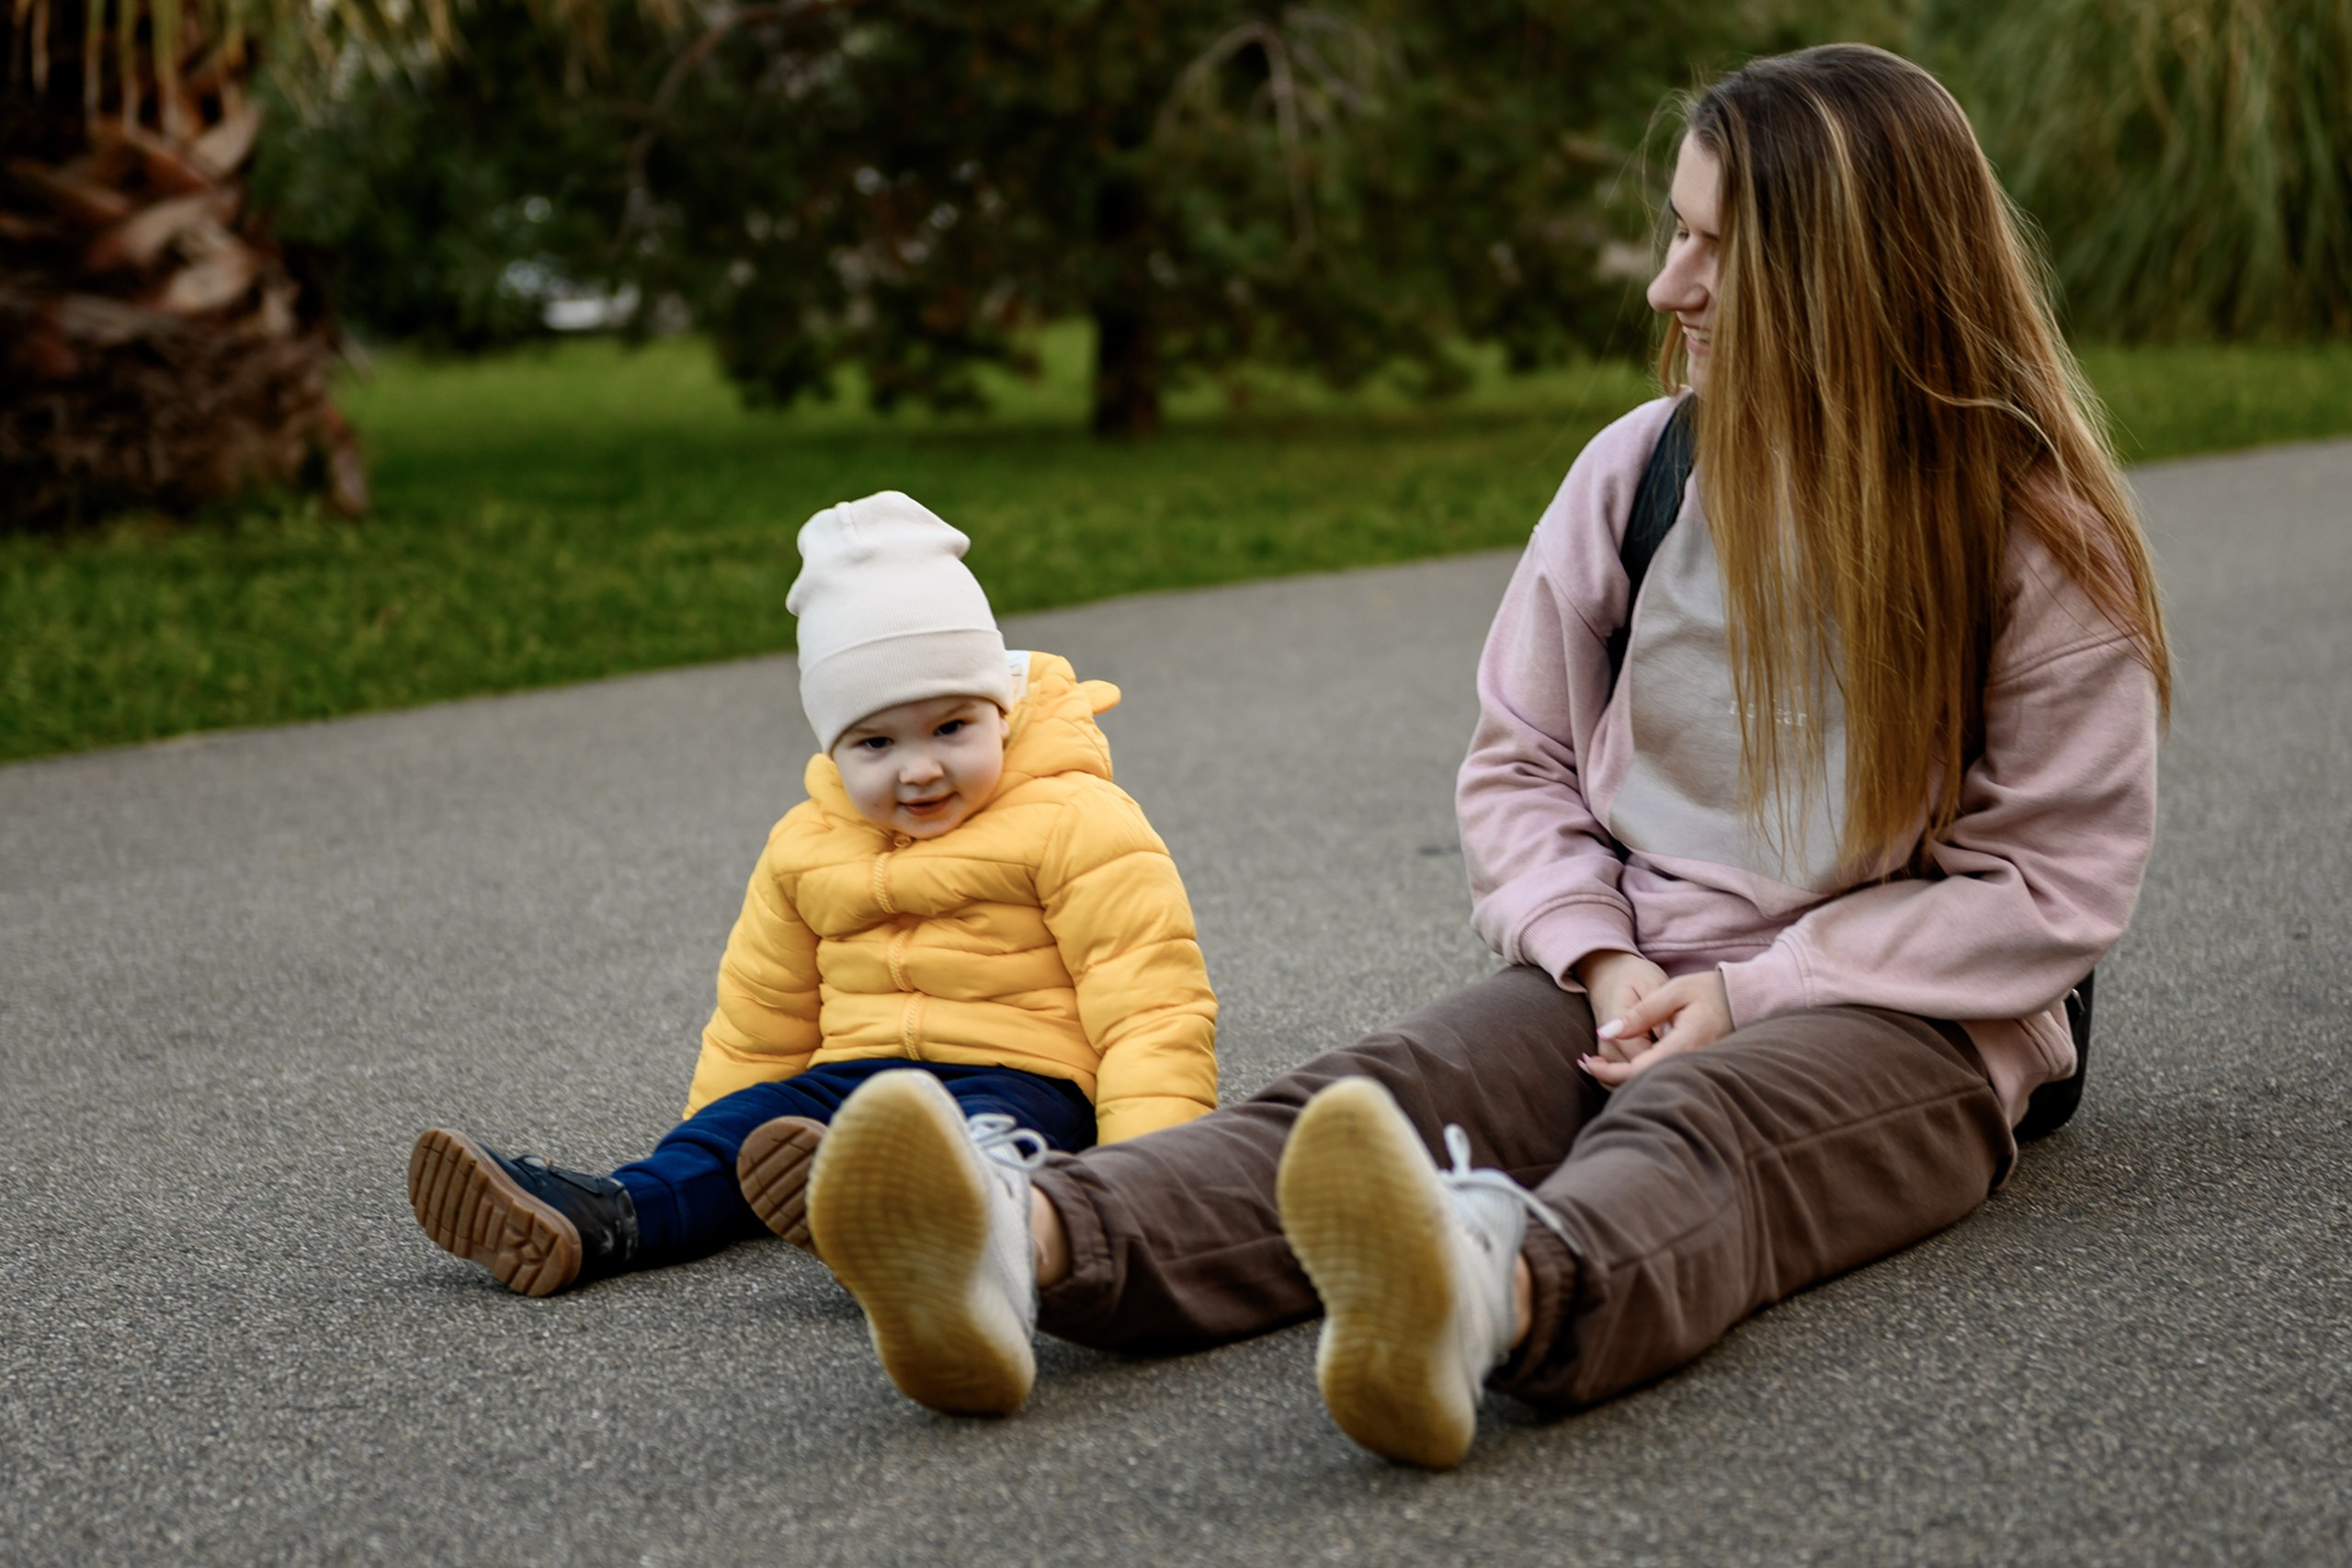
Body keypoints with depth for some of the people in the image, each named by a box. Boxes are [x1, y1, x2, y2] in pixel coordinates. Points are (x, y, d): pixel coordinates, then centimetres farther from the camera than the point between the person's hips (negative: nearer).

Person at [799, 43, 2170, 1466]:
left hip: (1905, 1025, -4)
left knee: (1692, 1127, -38)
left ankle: (1487, 1295, -73)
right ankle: (1029, 1246, -54)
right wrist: (1601, 957, -7)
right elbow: (1521, 764, 12)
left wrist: (1750, 996, -14)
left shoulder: (2041, 547, -6)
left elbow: (2056, 886, -7)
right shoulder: (1636, 472, 5)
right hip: (1634, 989, 4)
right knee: (1391, 1090, -26)